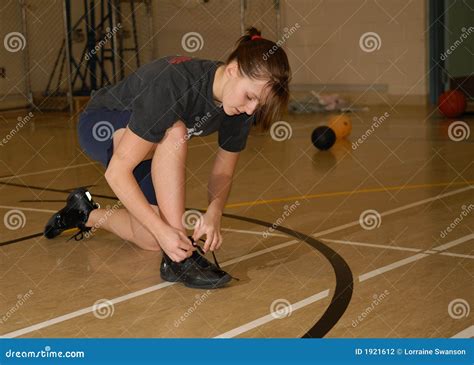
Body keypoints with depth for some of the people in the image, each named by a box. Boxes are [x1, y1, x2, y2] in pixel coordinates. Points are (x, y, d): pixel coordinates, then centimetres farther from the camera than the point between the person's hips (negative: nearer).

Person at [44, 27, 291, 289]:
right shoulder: (173, 83, -39)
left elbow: (223, 174, -8)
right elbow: (117, 172, -38)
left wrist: (214, 212, -29)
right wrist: (163, 230, -44)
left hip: (148, 147, 7)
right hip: (102, 127, -6)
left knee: (151, 240, -5)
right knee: (175, 132, -37)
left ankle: (86, 214, 25)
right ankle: (179, 257, -33)